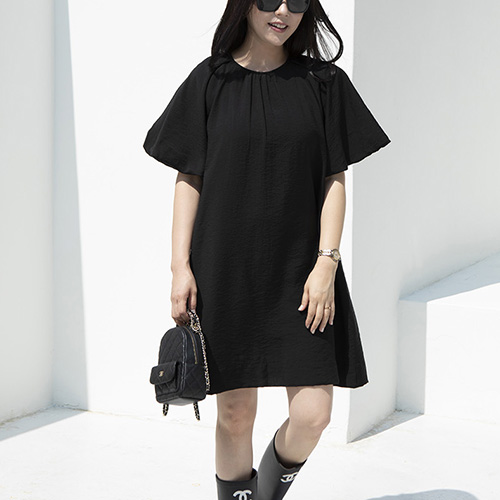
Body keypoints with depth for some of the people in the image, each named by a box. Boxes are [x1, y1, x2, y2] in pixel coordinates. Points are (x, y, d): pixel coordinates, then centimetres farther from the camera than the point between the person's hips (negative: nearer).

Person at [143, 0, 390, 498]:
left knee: (312, 413, -5)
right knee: (235, 414, 3)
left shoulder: (323, 82, 5)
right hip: (226, 270, 0)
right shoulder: (209, 81, 4)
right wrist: (180, 266, -4)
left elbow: (335, 180, 3)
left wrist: (326, 262, -8)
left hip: (300, 272, 1)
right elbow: (188, 179, 4)